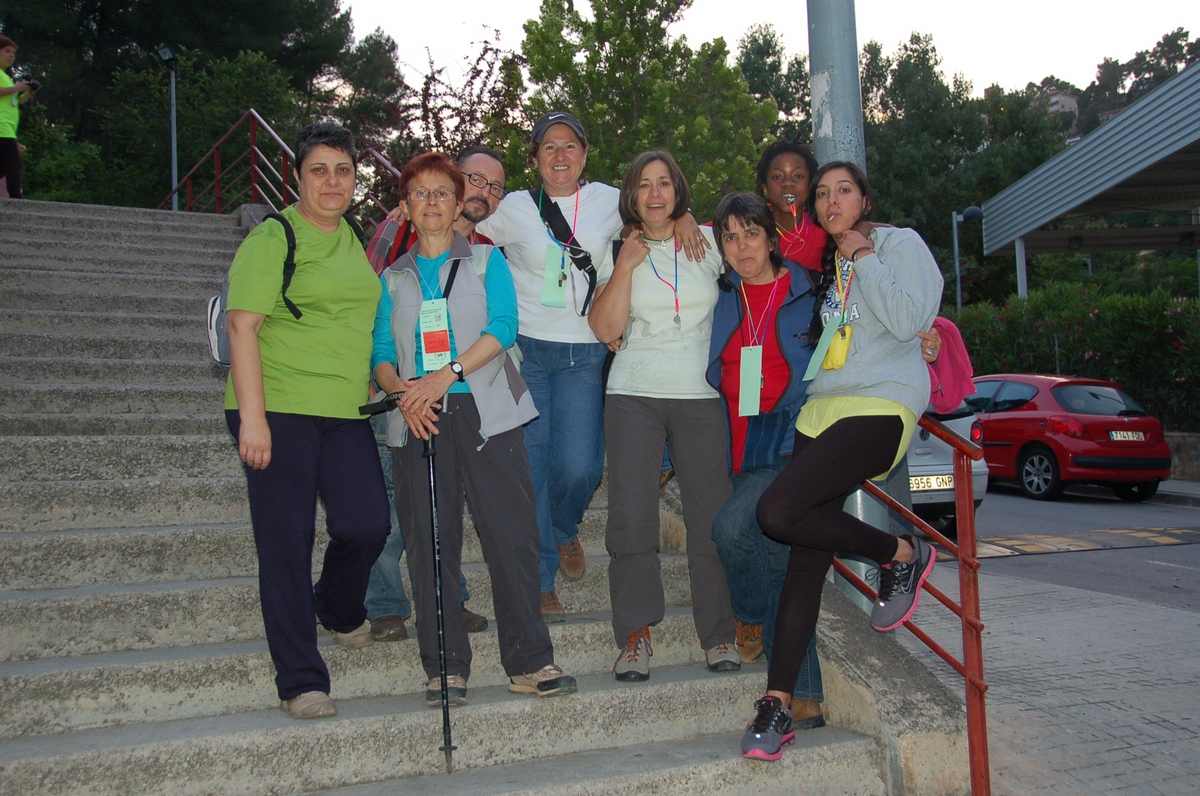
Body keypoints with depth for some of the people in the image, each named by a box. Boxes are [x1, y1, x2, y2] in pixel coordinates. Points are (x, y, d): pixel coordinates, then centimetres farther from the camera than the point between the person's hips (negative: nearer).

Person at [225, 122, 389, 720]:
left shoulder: (353, 238, 17)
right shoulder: (272, 238, -4)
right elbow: (242, 325, -11)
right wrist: (252, 416, -19)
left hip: (346, 413, 6)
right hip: (279, 411, -5)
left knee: (366, 525, -5)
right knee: (286, 543, -3)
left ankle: (339, 610, 28)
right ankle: (301, 683, 6)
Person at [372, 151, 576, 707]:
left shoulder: (487, 260, 13)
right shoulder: (393, 277, 19)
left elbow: (502, 327, -2)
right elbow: (380, 352, 10)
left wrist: (446, 375, -14)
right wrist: (403, 390, -12)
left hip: (484, 412, -2)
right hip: (417, 421, 2)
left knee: (511, 535, -6)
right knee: (429, 545, 0)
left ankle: (529, 662, 0)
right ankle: (445, 669, 7)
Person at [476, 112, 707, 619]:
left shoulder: (606, 201, 9)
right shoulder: (514, 208, 5)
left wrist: (683, 216, 4)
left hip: (583, 354, 1)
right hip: (525, 350, -1)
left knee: (580, 467, -10)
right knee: (531, 468, -2)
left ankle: (564, 531, 26)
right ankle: (540, 582, 13)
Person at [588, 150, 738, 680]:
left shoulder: (708, 243, 9)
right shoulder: (620, 252, 8)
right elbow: (606, 328, -2)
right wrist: (626, 266, -8)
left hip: (701, 396, 0)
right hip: (633, 397, 0)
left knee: (712, 515, -3)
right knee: (631, 517, -5)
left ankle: (719, 634, 10)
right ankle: (635, 633, 5)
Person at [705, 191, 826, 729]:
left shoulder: (811, 295, 1)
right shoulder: (722, 300, 12)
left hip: (795, 447, -4)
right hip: (743, 455, 4)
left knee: (732, 525, -26)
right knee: (775, 563, 4)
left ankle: (752, 621, 3)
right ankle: (805, 699, 13)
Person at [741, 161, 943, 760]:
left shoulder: (900, 244, 4)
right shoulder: (827, 263, 24)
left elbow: (910, 321, -13)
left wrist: (863, 258, -5)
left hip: (881, 404, -6)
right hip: (823, 406, 6)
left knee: (778, 511, -26)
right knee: (807, 556, -4)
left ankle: (902, 555, -4)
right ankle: (778, 701, -2)